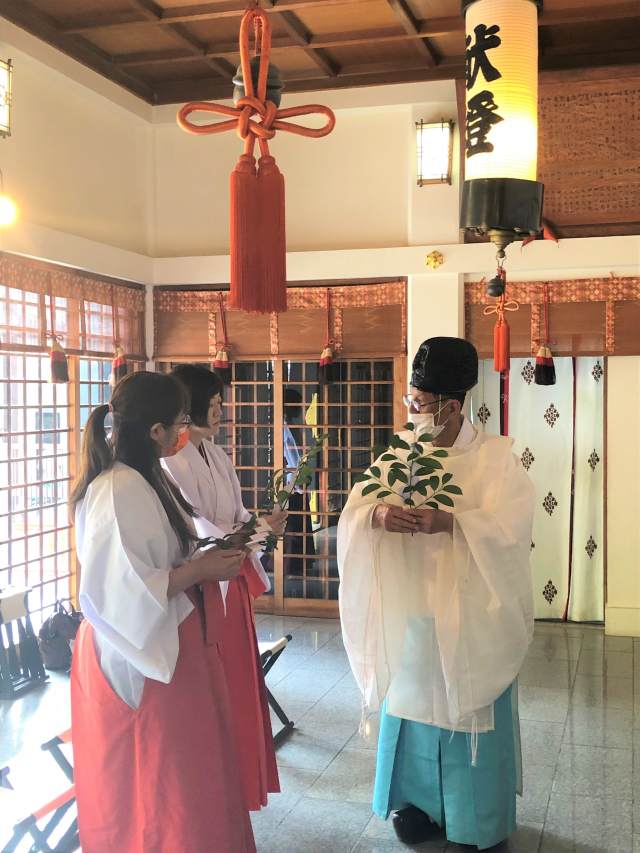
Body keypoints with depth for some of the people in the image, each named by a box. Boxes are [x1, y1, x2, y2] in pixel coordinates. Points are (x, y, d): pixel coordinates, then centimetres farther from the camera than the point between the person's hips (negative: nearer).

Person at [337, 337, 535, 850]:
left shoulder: (495, 456, -7)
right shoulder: (398, 453, 2)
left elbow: (512, 523, -18)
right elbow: (353, 513, -3)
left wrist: (445, 521, -31)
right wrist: (377, 516, -27)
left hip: (472, 613, -3)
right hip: (409, 609, 3)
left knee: (470, 707, 7)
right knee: (413, 701, 11)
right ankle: (417, 800, 29)